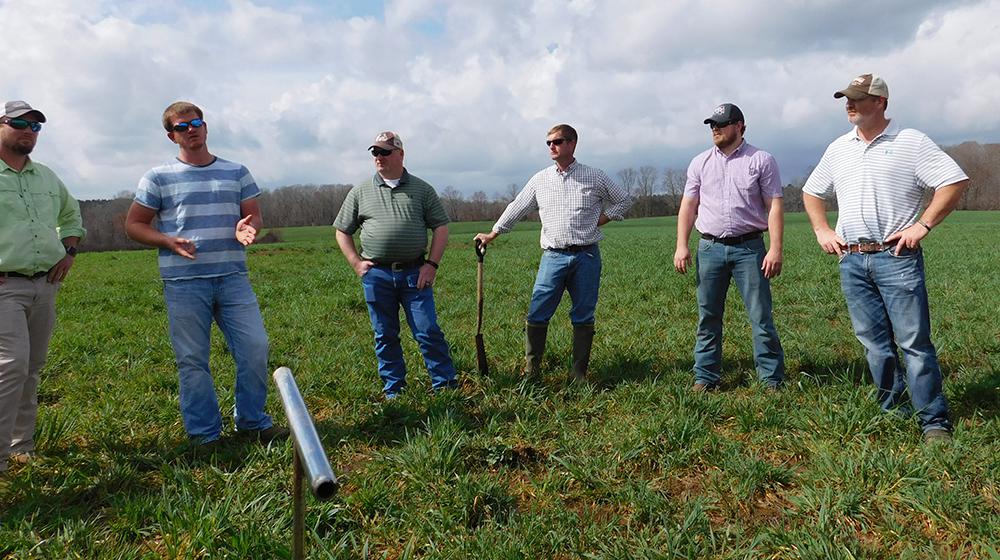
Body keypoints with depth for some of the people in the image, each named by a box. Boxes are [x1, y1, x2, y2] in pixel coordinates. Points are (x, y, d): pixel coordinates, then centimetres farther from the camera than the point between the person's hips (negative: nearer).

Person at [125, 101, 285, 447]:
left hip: (233, 277, 2)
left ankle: (252, 422, 16)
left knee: (256, 348, -2)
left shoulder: (237, 173, 12)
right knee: (192, 360, 3)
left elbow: (254, 215, 13)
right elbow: (133, 224, 8)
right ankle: (204, 434, 15)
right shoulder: (159, 177, 6)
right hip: (183, 282, -2)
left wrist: (247, 228, -11)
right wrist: (167, 241, -11)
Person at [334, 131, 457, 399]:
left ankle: (446, 385, 9)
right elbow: (342, 231, 14)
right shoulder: (360, 192, 8)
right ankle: (393, 390, 20)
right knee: (385, 336, 8)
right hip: (376, 275, 2)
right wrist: (356, 263, 2)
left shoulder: (422, 189, 6)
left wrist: (432, 264, -4)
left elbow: (440, 227, 5)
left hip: (414, 273, -1)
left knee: (428, 332, -2)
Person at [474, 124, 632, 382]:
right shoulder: (540, 180, 9)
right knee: (536, 315, -5)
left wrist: (601, 220, 4)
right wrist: (492, 234, 19)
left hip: (586, 256, -1)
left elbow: (624, 199, 16)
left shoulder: (594, 176, 5)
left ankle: (579, 374, 14)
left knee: (583, 317, 4)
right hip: (553, 256, 1)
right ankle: (531, 371, 5)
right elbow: (516, 208, 17)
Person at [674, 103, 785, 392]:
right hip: (710, 248, 3)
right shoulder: (700, 162, 11)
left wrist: (776, 249, -11)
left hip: (748, 247, -3)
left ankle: (772, 379, 8)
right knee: (708, 317, 7)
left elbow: (774, 207, -2)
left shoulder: (762, 160, 2)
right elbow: (688, 206, 9)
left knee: (761, 317, -1)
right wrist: (681, 246, 1)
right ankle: (705, 377, 15)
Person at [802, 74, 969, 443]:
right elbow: (812, 192, 25)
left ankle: (935, 422, 4)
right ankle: (893, 412, 21)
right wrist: (822, 231, 12)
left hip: (896, 257, -5)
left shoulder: (911, 142, -1)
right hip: (851, 260, 5)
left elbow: (955, 181, -6)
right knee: (874, 342, 10)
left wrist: (922, 225, -12)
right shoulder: (838, 148, 14)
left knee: (914, 341, -5)